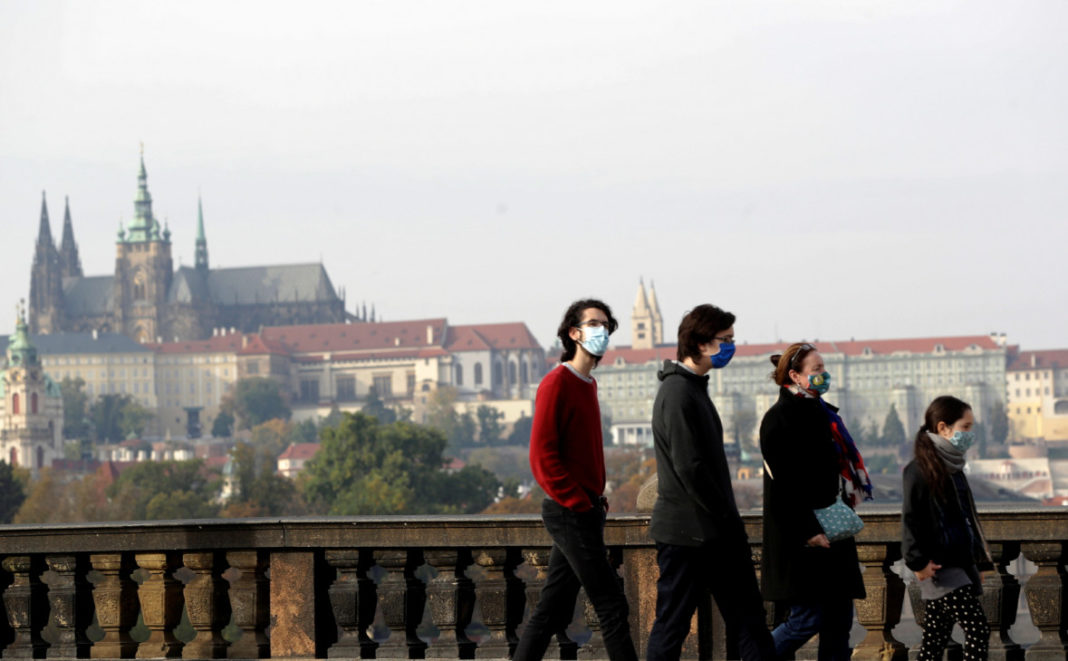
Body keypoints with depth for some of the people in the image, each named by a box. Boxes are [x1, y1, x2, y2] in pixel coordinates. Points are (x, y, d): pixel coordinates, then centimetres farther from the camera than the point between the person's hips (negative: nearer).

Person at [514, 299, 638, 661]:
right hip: (570, 513, -9)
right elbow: (542, 456, -17)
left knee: (554, 611, 10)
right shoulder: (557, 383, -12)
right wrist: (579, 503, -18)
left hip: (586, 509, 9)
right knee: (612, 607, -7)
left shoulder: (587, 384, 17)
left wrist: (597, 499, 13)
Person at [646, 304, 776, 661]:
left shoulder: (695, 388, 16)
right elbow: (689, 468, -22)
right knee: (672, 622, -1)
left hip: (715, 533, 10)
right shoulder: (678, 393, -16)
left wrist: (729, 519, 11)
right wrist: (726, 518, -15)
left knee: (748, 618, 9)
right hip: (686, 532, -10)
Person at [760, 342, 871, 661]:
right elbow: (783, 485, -17)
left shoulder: (823, 414, 16)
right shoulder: (779, 419, -11)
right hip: (800, 540, -9)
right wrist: (808, 533, -21)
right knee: (807, 620, -8)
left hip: (829, 532, 9)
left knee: (839, 621, 5)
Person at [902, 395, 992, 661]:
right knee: (978, 630, -13)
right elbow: (911, 518, -16)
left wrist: (977, 559, 22)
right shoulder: (921, 470, -13)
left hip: (960, 566, 9)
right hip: (939, 568, -9)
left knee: (935, 639, 10)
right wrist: (918, 561, -19)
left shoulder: (953, 467, 15)